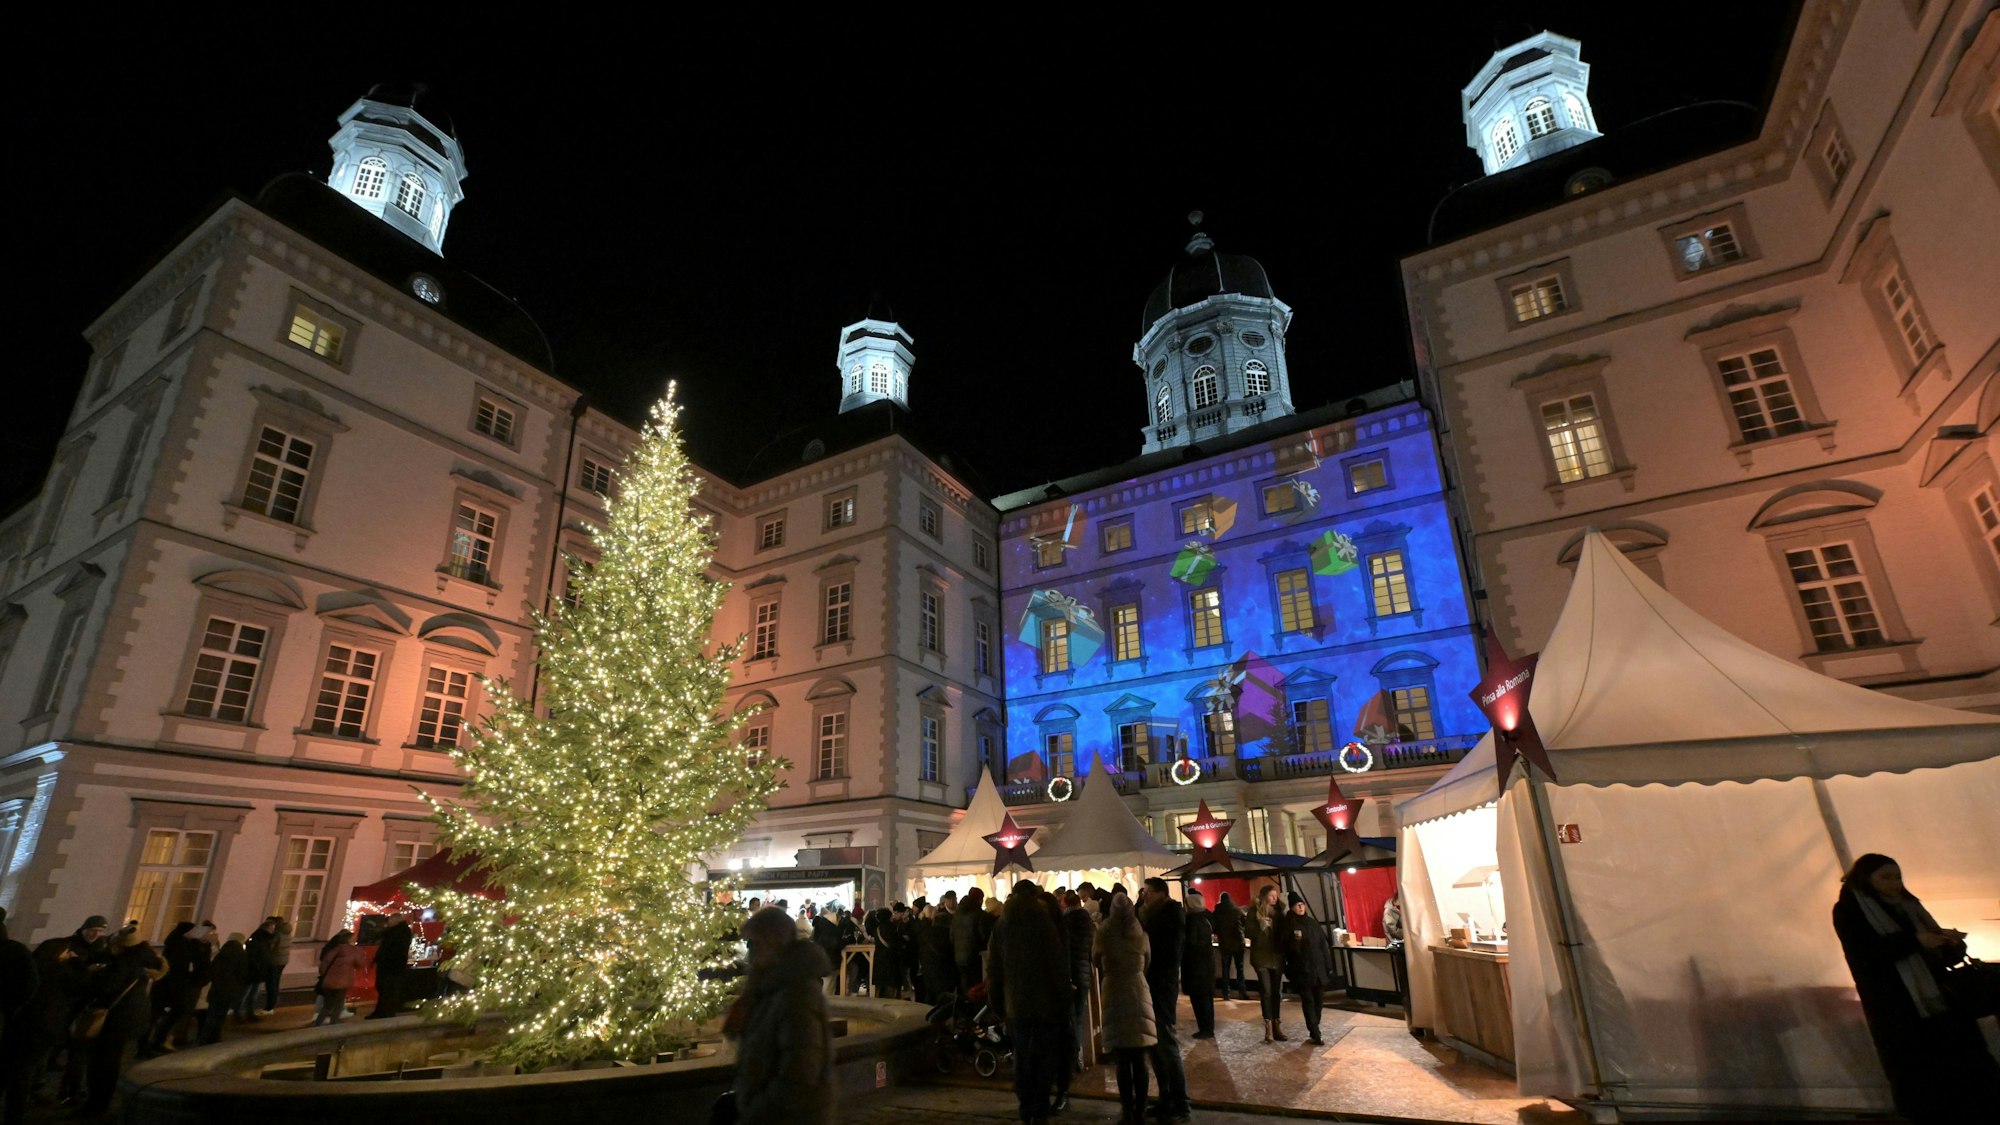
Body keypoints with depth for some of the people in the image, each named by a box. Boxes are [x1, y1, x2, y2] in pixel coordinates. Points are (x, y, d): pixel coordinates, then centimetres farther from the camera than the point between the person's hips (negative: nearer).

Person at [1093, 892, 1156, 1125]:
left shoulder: (1102, 935, -3)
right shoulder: (1142, 935, 3)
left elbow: (1095, 959, 13)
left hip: (1114, 995, -2)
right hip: (1139, 993, 2)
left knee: (1123, 1060, 4)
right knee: (1139, 1059, 8)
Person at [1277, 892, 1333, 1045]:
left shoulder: (1313, 922, 8)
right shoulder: (1287, 925, -5)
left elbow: (1323, 945, 10)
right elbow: (1282, 947, -6)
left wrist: (1328, 965, 7)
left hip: (1318, 968, 4)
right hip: (1301, 969, -4)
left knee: (1319, 1001, 9)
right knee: (1308, 1001, -4)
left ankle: (1313, 1031, 25)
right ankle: (1315, 1035, 1)